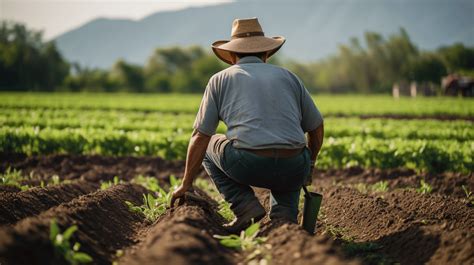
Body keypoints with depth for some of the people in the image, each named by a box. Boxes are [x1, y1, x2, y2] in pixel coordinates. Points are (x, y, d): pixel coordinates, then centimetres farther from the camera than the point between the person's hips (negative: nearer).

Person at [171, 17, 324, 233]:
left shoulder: (220, 80, 14)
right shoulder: (287, 76, 20)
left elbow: (200, 137, 12)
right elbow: (316, 128, 26)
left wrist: (186, 184, 22)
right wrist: (309, 166, 43)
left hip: (248, 166, -3)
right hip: (294, 170, 3)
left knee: (209, 147, 28)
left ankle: (245, 206, 10)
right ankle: (283, 215, 9)